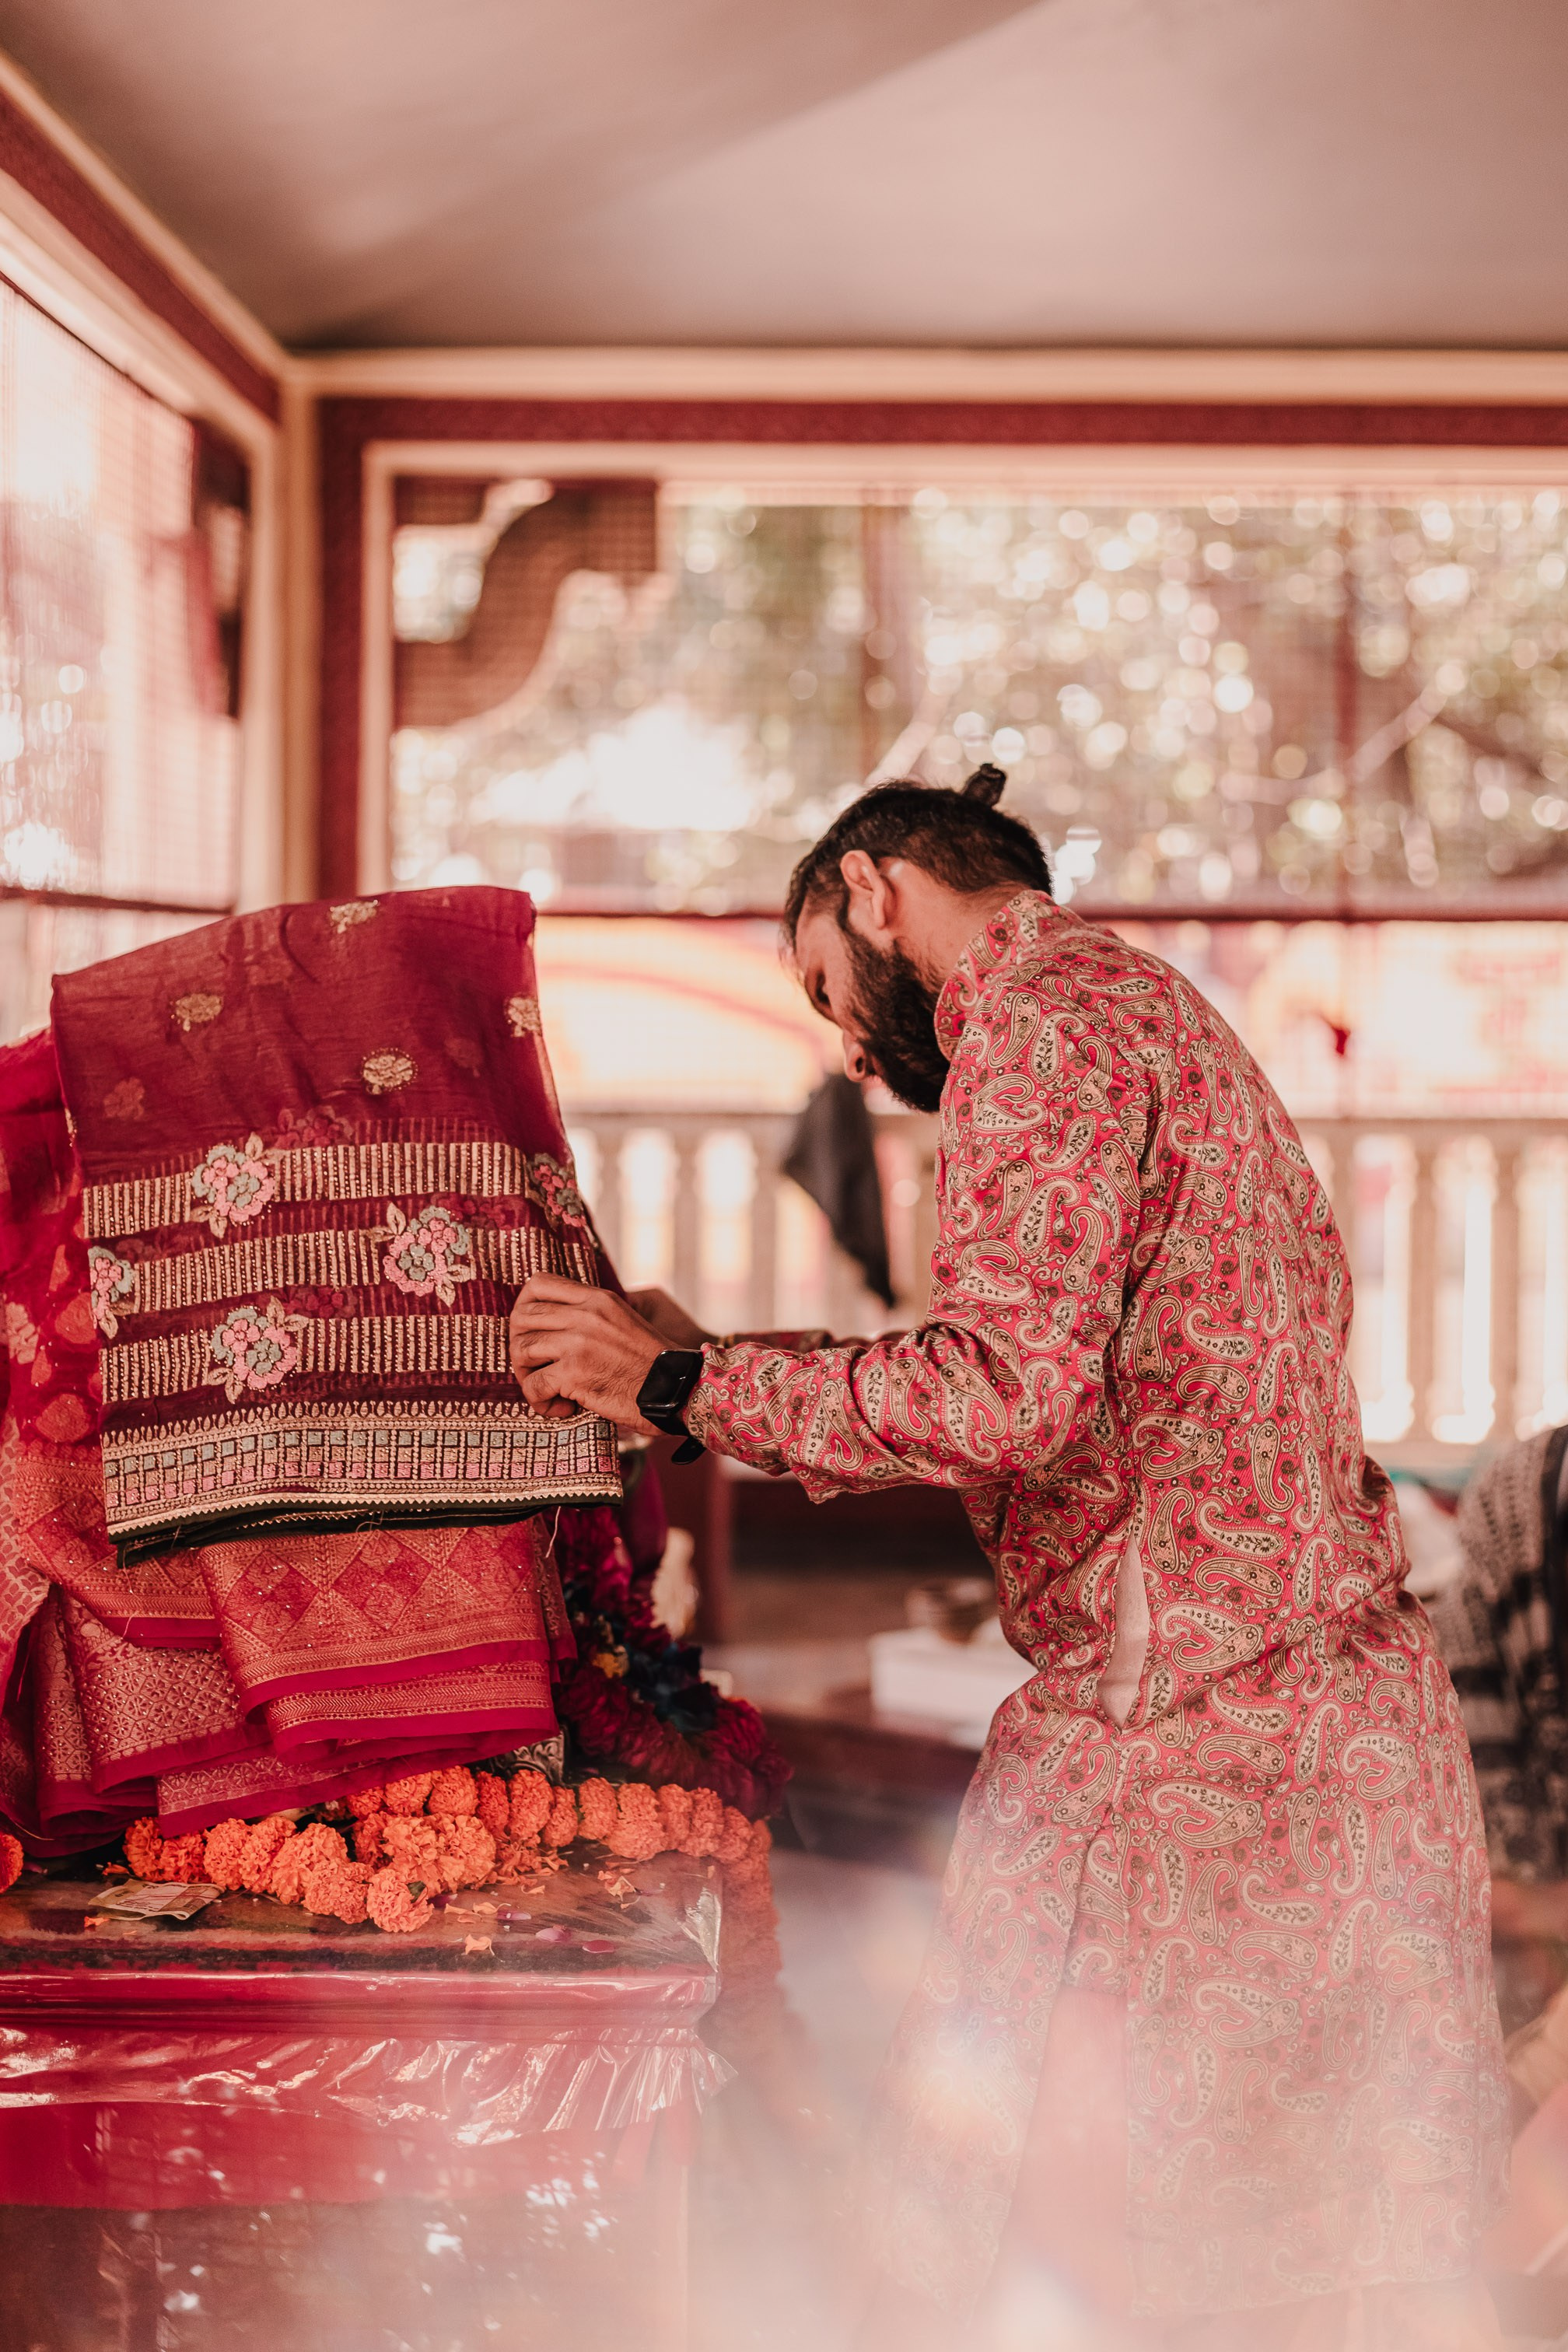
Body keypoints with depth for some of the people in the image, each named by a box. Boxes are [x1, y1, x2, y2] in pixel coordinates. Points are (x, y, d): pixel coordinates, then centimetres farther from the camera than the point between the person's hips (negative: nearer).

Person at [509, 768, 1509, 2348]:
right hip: (1341, 1710, 10)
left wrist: (681, 1384, -14)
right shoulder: (1149, 1008, 21)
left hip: (1193, 1730, -10)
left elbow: (1015, 1391, -23)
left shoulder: (1037, 1023, -9)